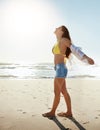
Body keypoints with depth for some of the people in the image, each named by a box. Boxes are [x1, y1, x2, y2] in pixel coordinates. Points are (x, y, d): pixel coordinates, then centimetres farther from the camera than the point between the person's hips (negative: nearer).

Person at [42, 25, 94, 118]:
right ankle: (69, 112, 21)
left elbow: (75, 49, -17)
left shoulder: (64, 40, -9)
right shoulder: (58, 42, 17)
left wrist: (87, 57, -27)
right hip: (59, 69, 9)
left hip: (61, 69, -9)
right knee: (64, 92, 12)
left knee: (57, 92, 2)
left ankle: (52, 112, 15)